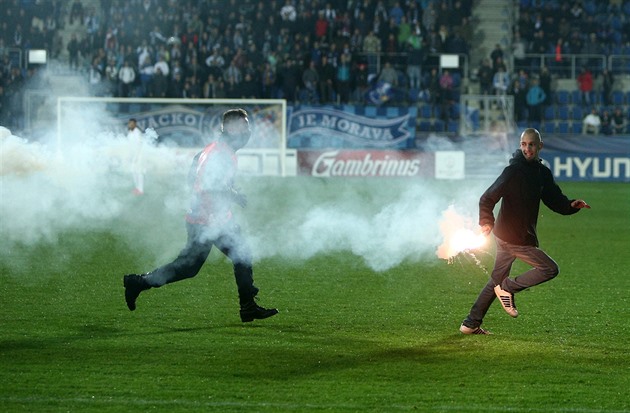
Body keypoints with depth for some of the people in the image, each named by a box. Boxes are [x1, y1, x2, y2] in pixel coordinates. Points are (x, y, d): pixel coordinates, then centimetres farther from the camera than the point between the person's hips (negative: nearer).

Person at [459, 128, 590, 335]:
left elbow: (555, 200, 13)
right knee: (550, 269, -7)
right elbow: (487, 198, -15)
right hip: (514, 238, -9)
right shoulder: (513, 171, -15)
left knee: (497, 280, 16)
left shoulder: (542, 172, 11)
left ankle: (471, 324, 21)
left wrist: (571, 205, -6)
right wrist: (487, 221, -23)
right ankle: (508, 288, -1)